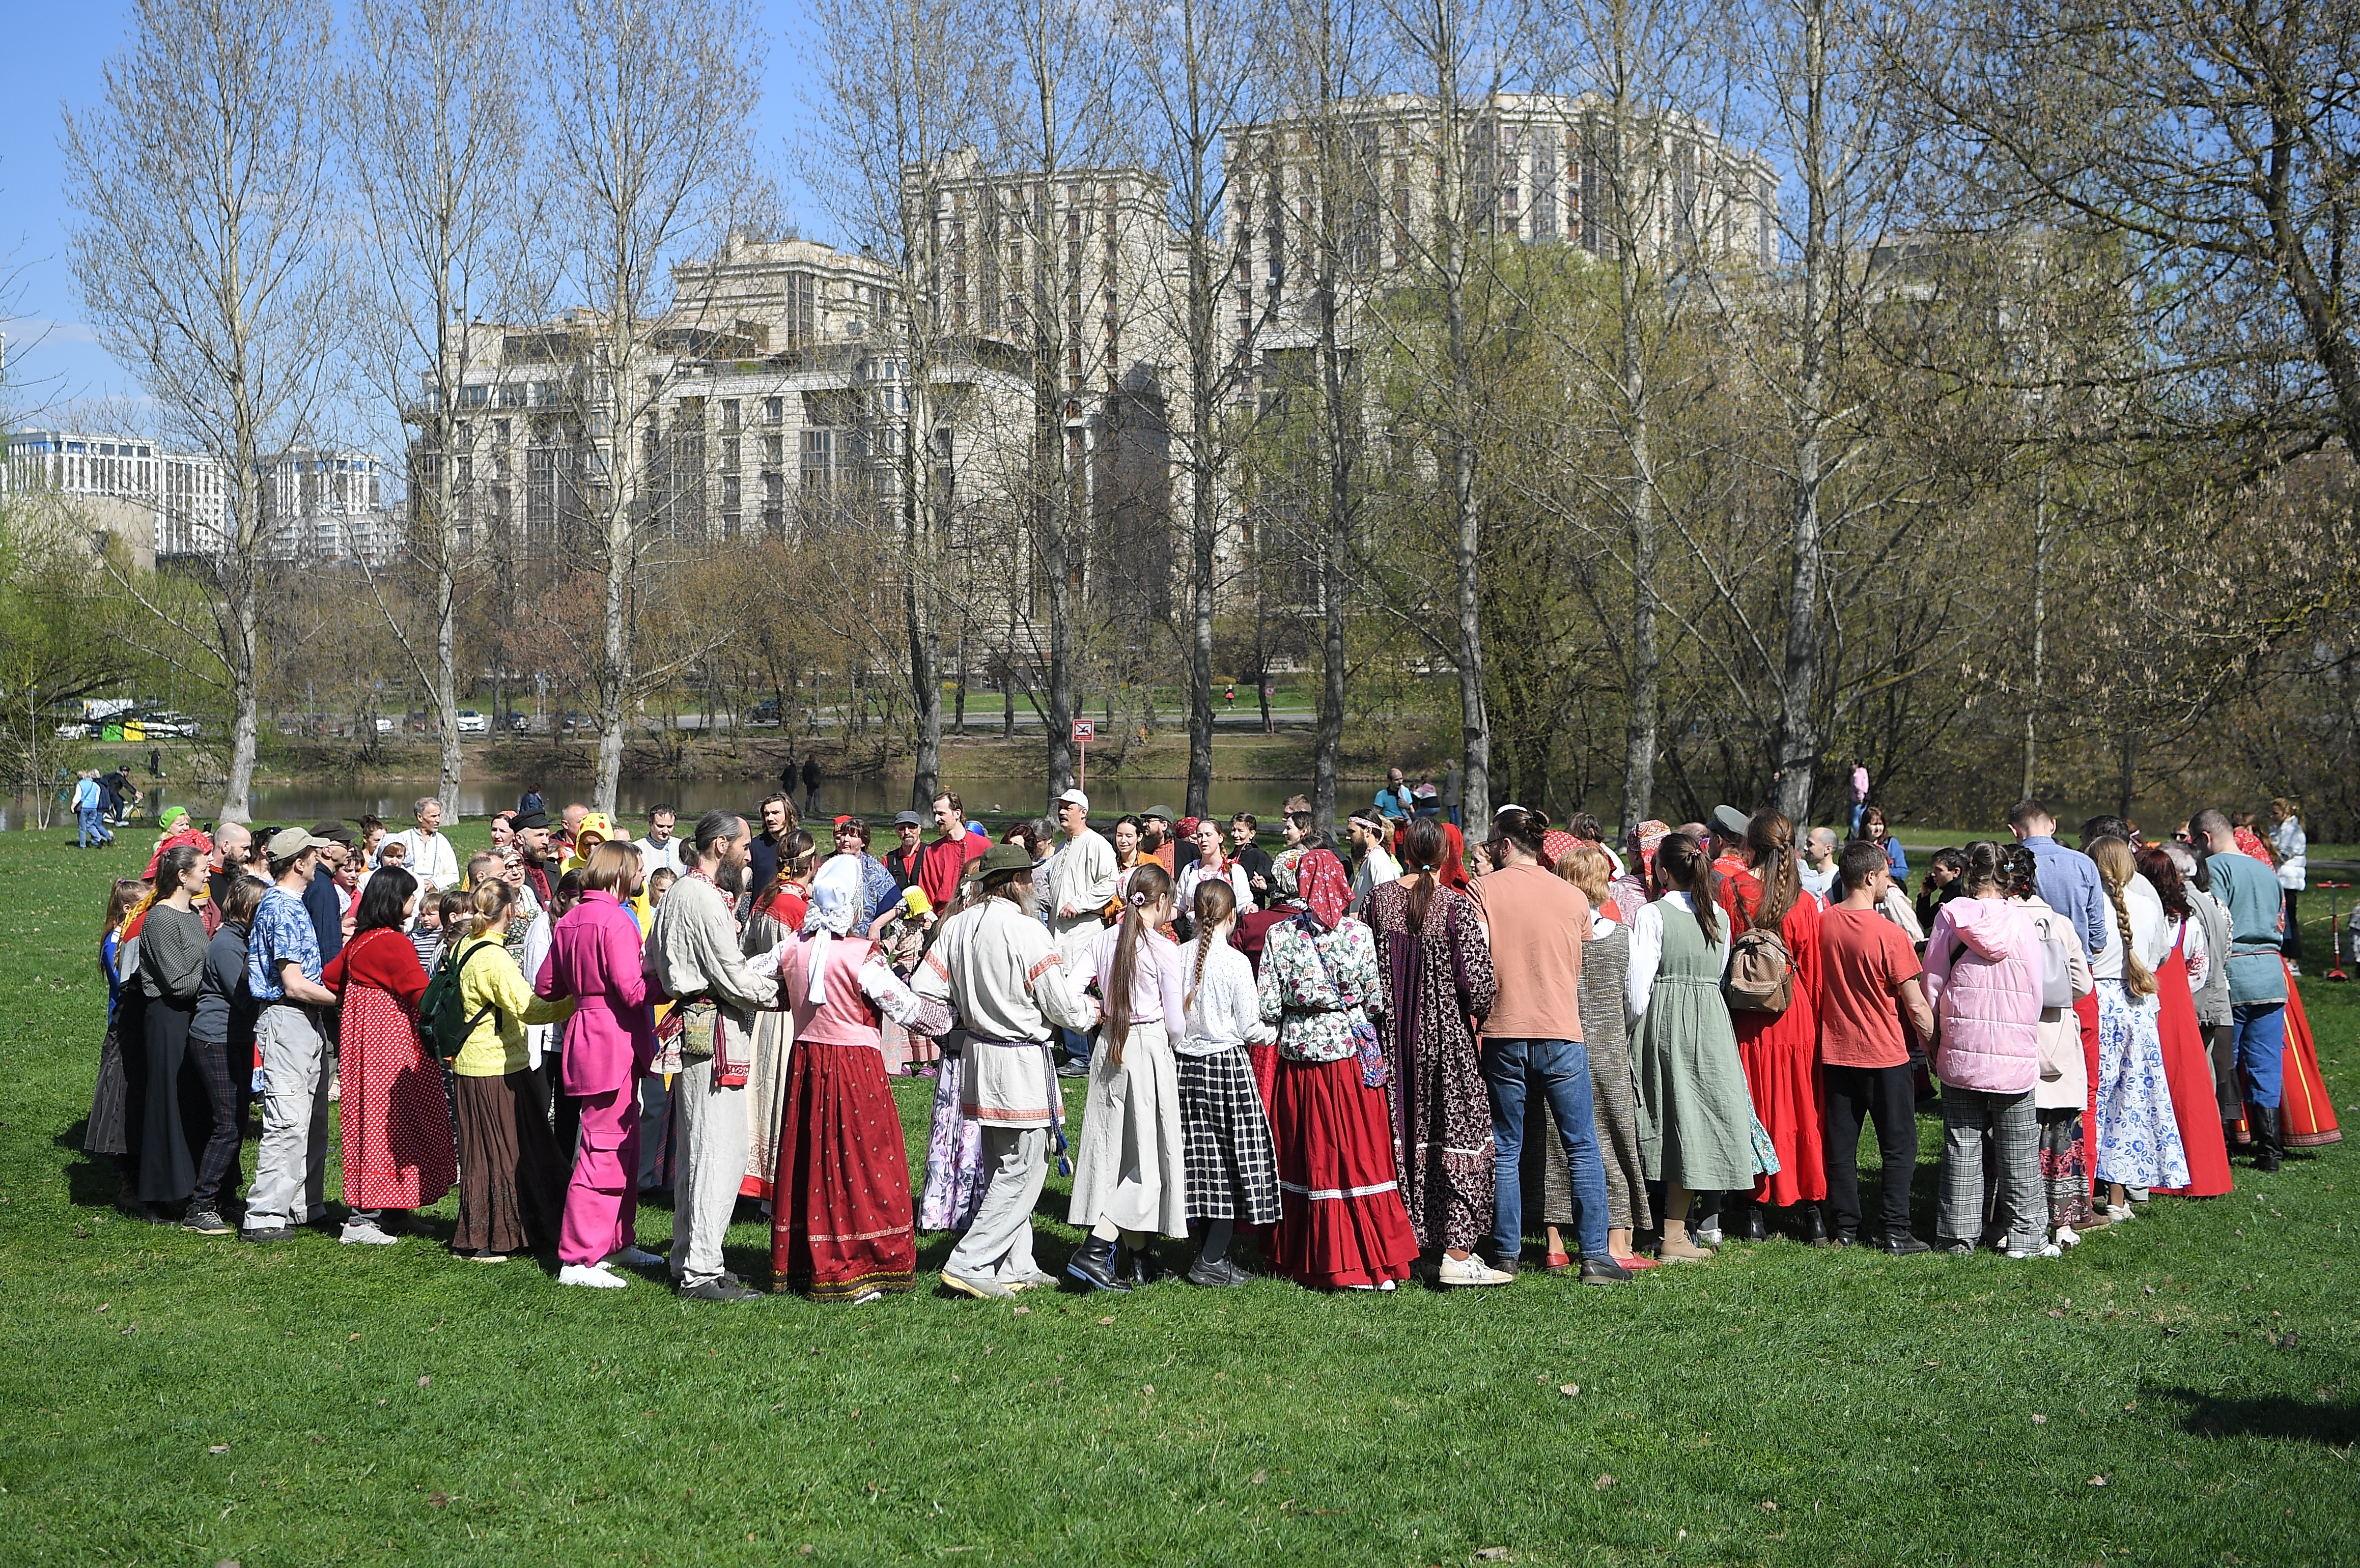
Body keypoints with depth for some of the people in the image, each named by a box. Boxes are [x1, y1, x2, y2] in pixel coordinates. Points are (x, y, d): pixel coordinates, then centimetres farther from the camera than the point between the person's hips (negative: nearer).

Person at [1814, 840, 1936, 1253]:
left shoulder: (1823, 923, -3)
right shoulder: (1889, 934, -17)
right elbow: (1916, 1006, -13)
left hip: (1835, 1052, 5)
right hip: (1885, 1055, -5)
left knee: (1841, 1145, 11)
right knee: (1899, 1146, 5)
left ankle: (1845, 1228, 14)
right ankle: (1896, 1232, 3)